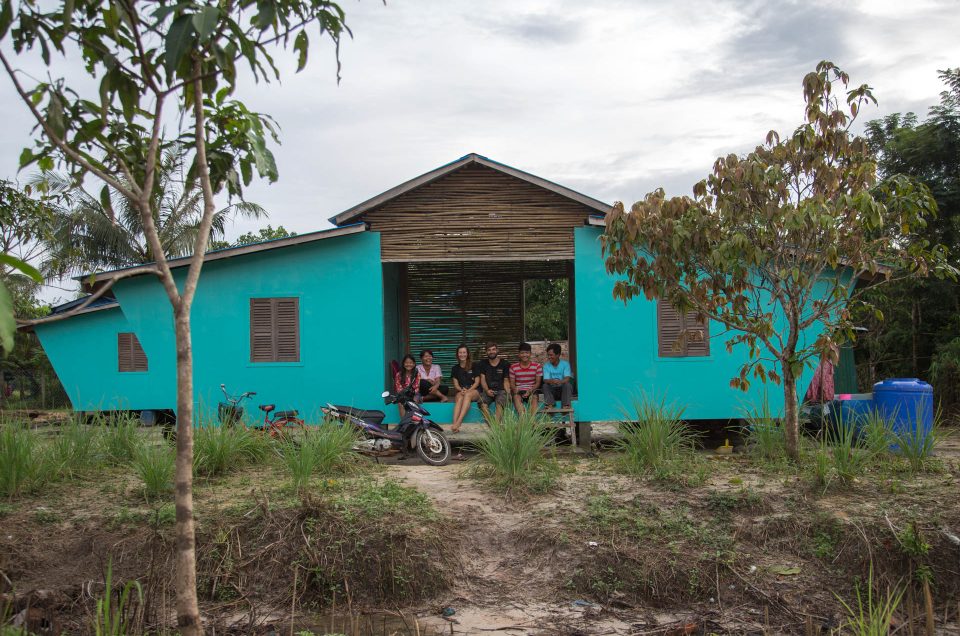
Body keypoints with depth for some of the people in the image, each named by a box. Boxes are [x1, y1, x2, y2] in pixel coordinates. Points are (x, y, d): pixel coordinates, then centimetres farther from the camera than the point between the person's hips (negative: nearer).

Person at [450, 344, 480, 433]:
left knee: (467, 395, -37)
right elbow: (455, 384, 10)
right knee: (459, 397, -35)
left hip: (474, 391, -2)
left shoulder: (473, 366, 9)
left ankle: (458, 422, -52)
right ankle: (454, 424, -55)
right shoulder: (455, 368, 16)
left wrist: (468, 390, -14)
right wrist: (461, 390, -12)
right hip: (460, 391, 2)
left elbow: (477, 382, 3)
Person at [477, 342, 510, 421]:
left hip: (500, 390, -1)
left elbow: (506, 381, 6)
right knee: (483, 402, -32)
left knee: (500, 402, -35)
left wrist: (508, 392, -13)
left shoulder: (504, 364, 9)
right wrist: (487, 390, -12)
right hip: (487, 390, 1)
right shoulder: (483, 363, 15)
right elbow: (482, 379, 7)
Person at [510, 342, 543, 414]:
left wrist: (531, 390, -17)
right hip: (519, 391, 0)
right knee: (516, 397, -34)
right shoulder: (513, 367, 6)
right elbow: (512, 383, 6)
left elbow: (538, 382, 2)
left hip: (532, 390, 0)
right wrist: (515, 389, -18)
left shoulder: (537, 366, 4)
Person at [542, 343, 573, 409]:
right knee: (545, 386, -26)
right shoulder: (546, 366, -1)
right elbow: (545, 380, -14)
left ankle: (566, 404, -34)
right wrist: (552, 381, -38)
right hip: (552, 390, 2)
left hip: (563, 389, -2)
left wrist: (560, 382, -42)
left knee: (567, 384, -31)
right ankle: (550, 404, -35)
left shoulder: (565, 364, -6)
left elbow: (567, 379, -19)